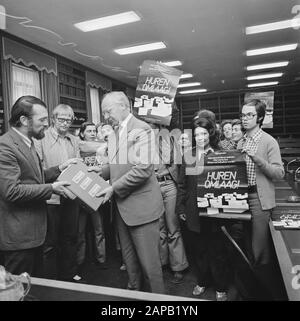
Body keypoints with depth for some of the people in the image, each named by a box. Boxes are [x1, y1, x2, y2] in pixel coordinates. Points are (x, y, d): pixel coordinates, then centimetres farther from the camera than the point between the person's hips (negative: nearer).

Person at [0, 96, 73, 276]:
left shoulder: (27, 143, 11)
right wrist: (51, 188, -21)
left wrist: (58, 170, 3)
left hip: (35, 230, 9)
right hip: (18, 236, -9)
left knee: (37, 285, 22)